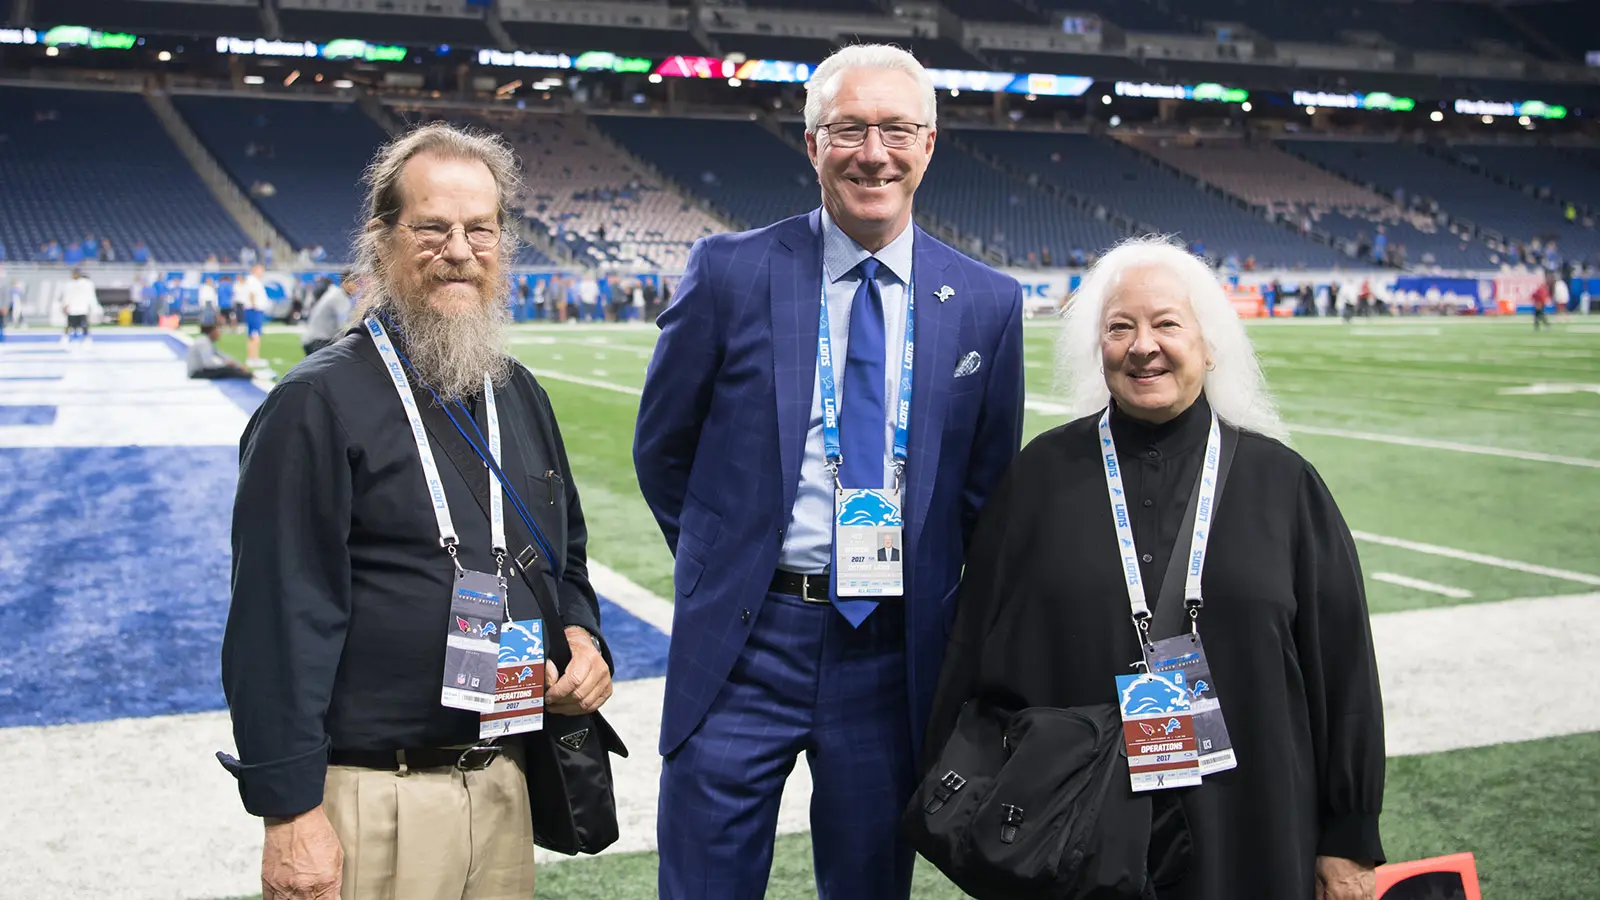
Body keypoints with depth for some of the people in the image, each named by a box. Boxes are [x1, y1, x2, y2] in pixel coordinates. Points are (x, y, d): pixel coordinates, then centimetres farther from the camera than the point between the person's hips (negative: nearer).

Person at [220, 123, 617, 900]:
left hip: (505, 785, 6)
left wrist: (584, 638, 0)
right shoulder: (316, 404, -10)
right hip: (372, 802, -6)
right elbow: (279, 618, -14)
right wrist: (290, 813, -16)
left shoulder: (520, 396, 10)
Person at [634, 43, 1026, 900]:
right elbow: (662, 445, 6)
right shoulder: (730, 271, -4)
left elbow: (987, 483, 11)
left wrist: (930, 605, 9)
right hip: (744, 641, -1)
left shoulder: (987, 304, 1)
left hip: (894, 653, 2)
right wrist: (724, 566, 9)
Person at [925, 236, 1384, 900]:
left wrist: (1349, 840, 3)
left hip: (1247, 841, 0)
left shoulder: (1282, 483, 0)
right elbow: (975, 653, 2)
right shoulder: (1041, 476, 0)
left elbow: (1341, 667, 2)